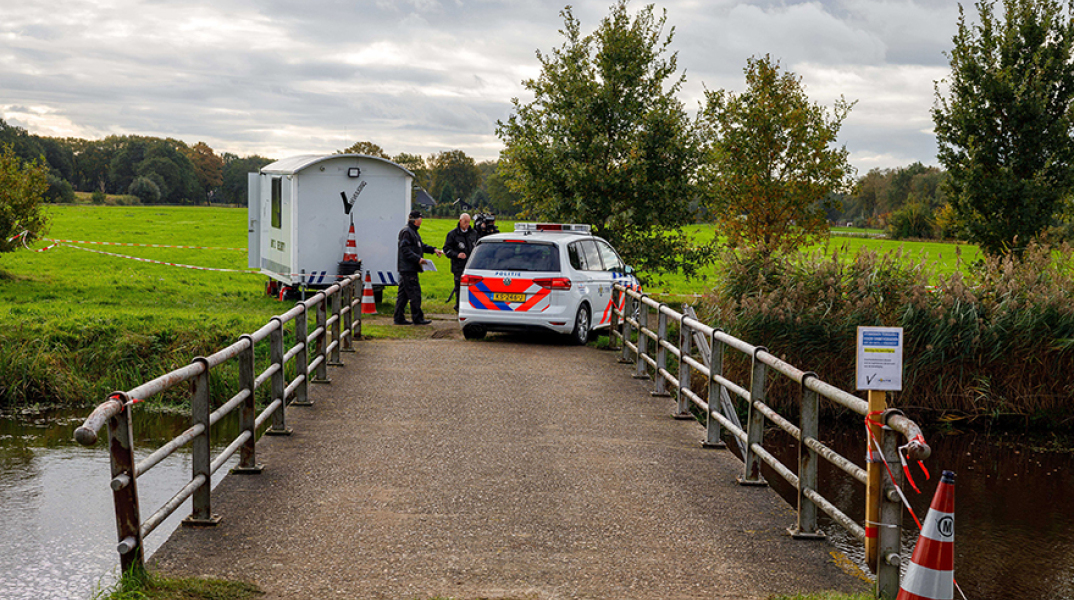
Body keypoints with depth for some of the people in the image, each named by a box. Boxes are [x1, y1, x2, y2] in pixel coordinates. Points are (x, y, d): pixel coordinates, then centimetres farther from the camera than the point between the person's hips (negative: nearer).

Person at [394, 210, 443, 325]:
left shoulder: (414, 232, 19)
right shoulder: (406, 232, -14)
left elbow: (421, 246, 28)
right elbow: (405, 250, -20)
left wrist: (433, 250, 16)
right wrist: (418, 259, -24)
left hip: (410, 269, 11)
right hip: (407, 268, -11)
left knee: (403, 293, 11)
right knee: (414, 293, -8)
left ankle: (399, 318, 13)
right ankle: (417, 318, -5)